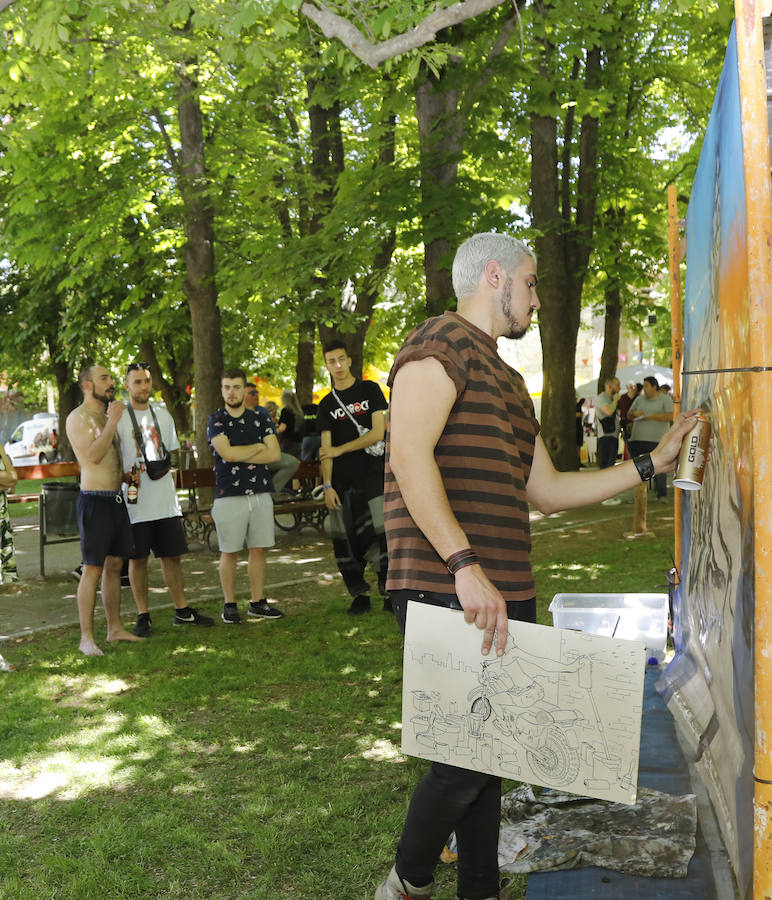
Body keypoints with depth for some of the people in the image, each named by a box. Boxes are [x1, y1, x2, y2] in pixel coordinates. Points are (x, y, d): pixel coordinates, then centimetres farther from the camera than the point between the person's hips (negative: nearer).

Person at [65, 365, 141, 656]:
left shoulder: (108, 416, 17)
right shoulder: (78, 418, -9)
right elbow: (93, 455, -23)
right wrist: (112, 422, -19)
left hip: (117, 498, 8)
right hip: (95, 499, -8)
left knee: (114, 565, 13)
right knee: (92, 569, -6)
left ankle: (115, 628, 22)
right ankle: (86, 638, -1)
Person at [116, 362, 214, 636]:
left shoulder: (163, 415, 13)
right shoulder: (118, 417, -2)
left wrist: (167, 463, 1)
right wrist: (125, 475, -20)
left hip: (166, 499, 4)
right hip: (135, 502, -4)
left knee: (172, 555, 10)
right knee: (137, 559, 2)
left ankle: (182, 611, 19)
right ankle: (143, 616, 12)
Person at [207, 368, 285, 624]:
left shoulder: (260, 417, 10)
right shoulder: (216, 420, 1)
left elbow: (274, 454, -1)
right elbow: (227, 453, -14)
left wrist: (240, 456, -8)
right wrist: (259, 447, -2)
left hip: (261, 493, 3)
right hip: (229, 495, -3)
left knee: (258, 549, 6)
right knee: (229, 552, 1)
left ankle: (257, 602, 15)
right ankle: (229, 605, 11)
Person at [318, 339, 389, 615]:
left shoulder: (370, 390, 4)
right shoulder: (327, 404, 12)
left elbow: (378, 432, -5)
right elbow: (325, 450, 7)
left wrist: (339, 450, -4)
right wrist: (327, 486, -5)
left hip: (372, 475, -3)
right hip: (342, 482, 3)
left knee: (381, 534, -8)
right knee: (346, 538, 1)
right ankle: (360, 595, 12)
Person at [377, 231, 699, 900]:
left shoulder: (505, 380, 24)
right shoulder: (442, 343, -6)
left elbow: (546, 491, 24)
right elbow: (410, 456, -20)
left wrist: (651, 464, 23)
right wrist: (465, 565, -26)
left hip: (504, 596, 9)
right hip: (449, 593, -9)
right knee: (468, 756, -6)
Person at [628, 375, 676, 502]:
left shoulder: (665, 399, 1)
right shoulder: (639, 399, 15)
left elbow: (671, 417, -10)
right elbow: (629, 416, 18)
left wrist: (652, 416, -16)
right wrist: (634, 413, -5)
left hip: (656, 439, -5)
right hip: (638, 439, 5)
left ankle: (662, 495, -2)